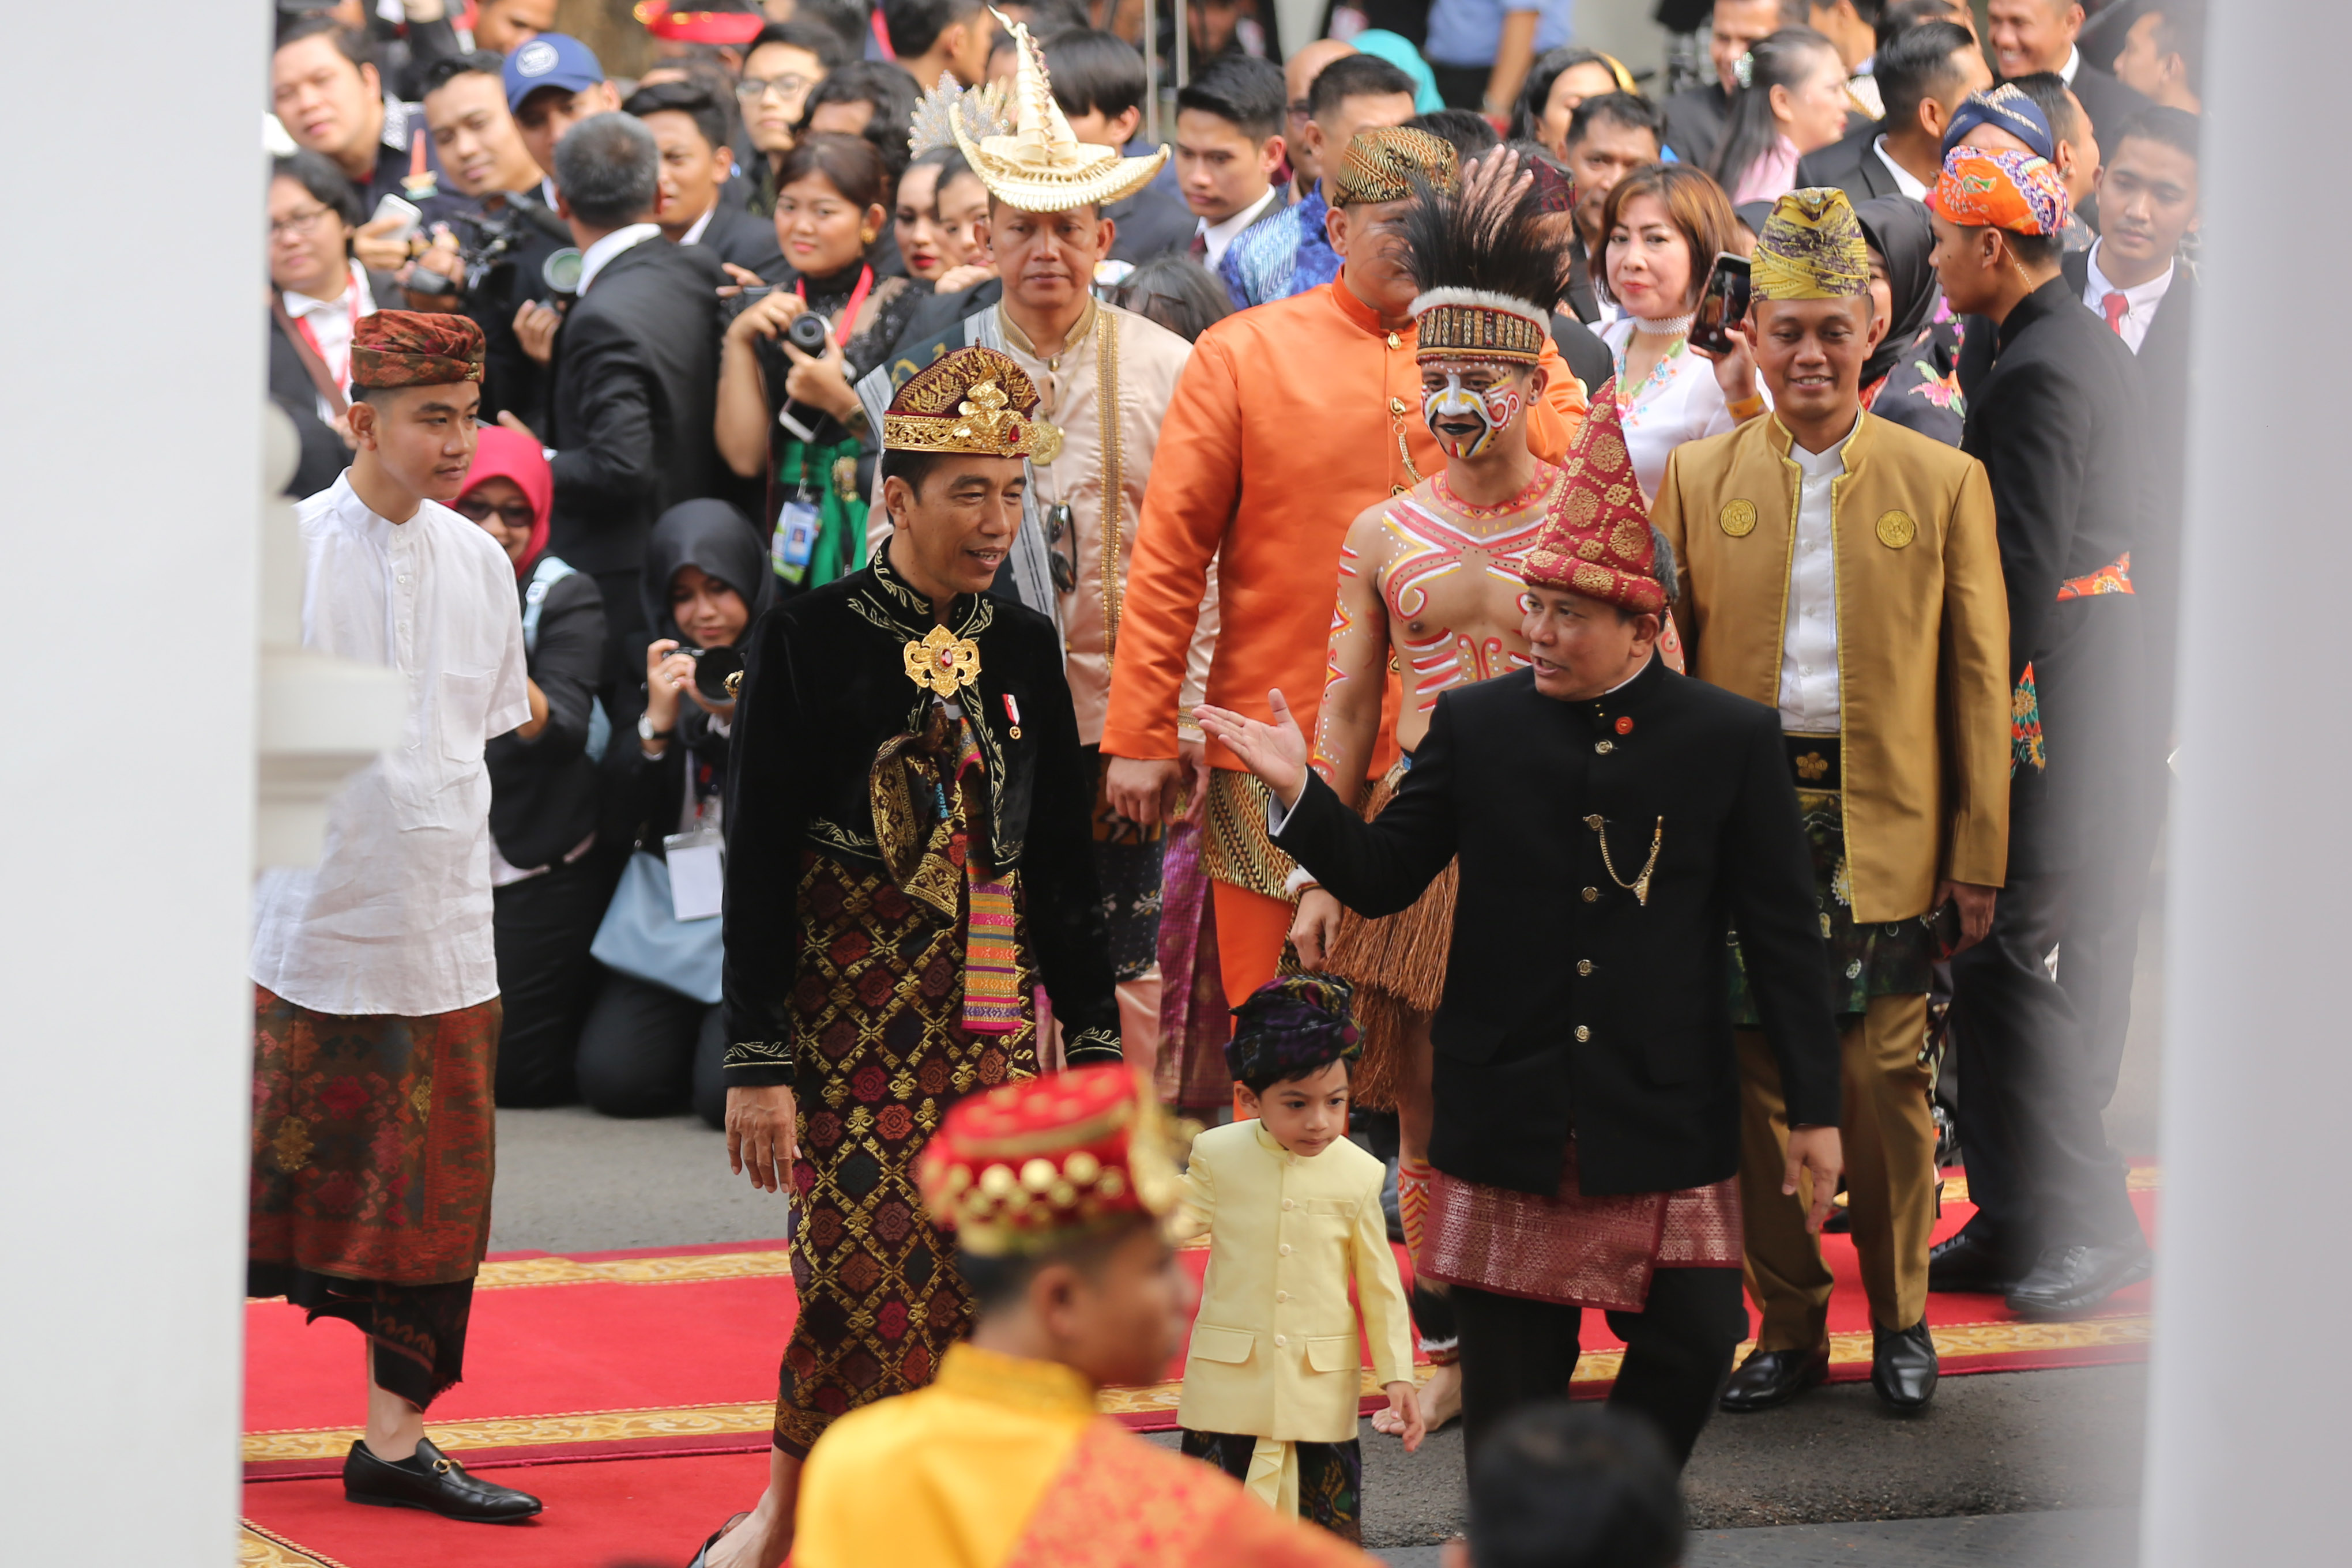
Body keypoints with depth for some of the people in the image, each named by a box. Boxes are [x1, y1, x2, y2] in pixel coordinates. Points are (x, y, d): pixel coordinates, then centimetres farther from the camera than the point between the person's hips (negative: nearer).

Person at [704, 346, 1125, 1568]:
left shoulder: (1025, 650, 8)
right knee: (870, 1279, -10)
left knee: (975, 1285, -1)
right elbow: (757, 865, -6)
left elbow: (1064, 863, 14)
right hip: (846, 1009, -4)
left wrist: (1095, 1040, 11)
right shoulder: (809, 640, -5)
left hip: (989, 1015, 4)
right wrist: (757, 1063, -10)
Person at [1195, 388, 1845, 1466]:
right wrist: (1299, 795, -12)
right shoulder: (1475, 725, 3)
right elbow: (1381, 880, 5)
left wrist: (1812, 1106, 1)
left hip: (1666, 1114, -1)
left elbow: (1784, 933, 2)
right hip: (1509, 1114, 1)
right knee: (1511, 1379, 4)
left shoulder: (1732, 739, -1)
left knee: (1694, 1343, -7)